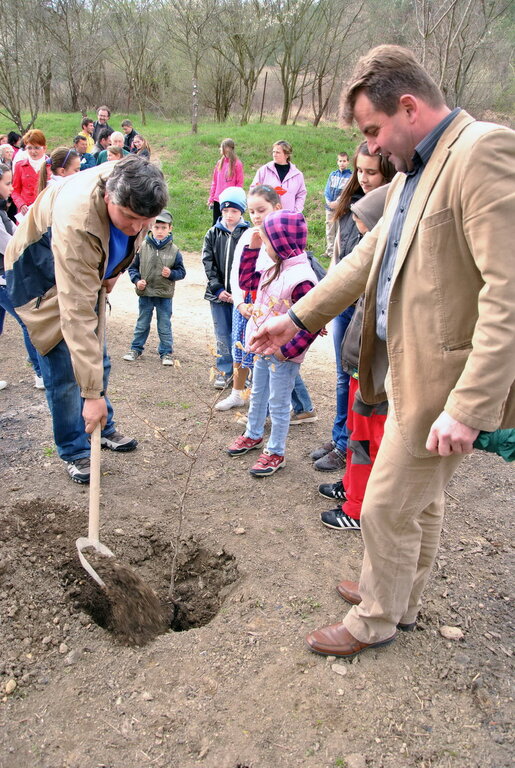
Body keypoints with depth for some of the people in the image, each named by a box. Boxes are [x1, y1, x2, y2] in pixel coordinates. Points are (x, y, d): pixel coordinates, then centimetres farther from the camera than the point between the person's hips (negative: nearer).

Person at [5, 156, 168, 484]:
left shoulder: (133, 193, -24)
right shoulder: (76, 223, -43)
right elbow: (77, 315, -43)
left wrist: (109, 278, -1)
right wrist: (92, 393, -41)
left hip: (90, 270, 6)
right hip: (42, 278, -6)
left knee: (98, 360, 13)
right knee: (64, 369, -6)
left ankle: (104, 428, 32)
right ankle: (75, 452, 12)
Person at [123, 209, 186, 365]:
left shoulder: (174, 250, -5)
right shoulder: (143, 247, -4)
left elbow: (181, 272, 2)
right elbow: (133, 267, 6)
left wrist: (171, 274, -17)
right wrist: (137, 280, -10)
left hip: (165, 295, -1)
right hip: (145, 294, 1)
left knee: (165, 326, 8)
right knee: (142, 324, 15)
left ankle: (166, 352, 21)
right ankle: (136, 349, 29)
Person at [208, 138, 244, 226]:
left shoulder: (237, 164, -5)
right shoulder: (220, 163, 9)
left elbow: (239, 184, -5)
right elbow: (214, 182, 13)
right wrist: (211, 198, 8)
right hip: (217, 200, 5)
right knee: (216, 224, 8)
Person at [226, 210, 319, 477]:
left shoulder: (301, 279, -25)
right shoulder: (274, 271, 3)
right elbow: (247, 280, 17)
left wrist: (287, 350, -23)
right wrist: (251, 248, 9)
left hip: (283, 356, -9)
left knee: (278, 403, 6)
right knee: (257, 395, 25)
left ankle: (275, 453, 23)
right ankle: (253, 435, 46)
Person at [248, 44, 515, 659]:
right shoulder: (410, 174, 12)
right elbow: (366, 259, 19)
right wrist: (297, 318, 19)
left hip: (444, 381, -9)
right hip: (410, 372, 9)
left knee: (387, 510, 6)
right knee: (420, 501, 24)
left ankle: (373, 621, 30)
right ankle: (400, 600, 44)